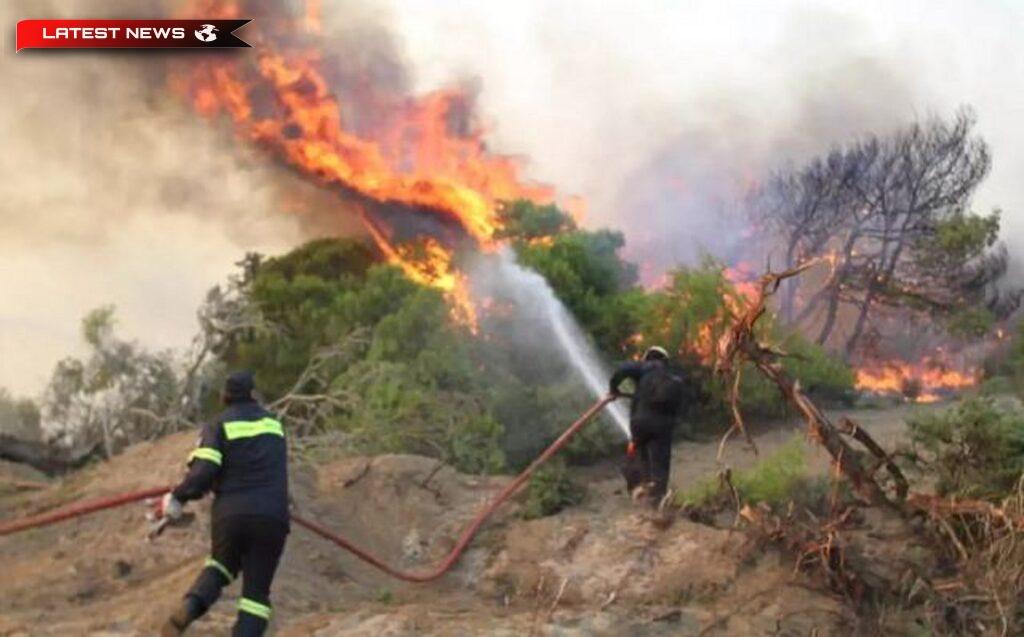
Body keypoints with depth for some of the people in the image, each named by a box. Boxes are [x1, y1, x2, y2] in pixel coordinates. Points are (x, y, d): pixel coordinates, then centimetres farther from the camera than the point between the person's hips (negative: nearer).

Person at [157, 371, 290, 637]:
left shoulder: (218, 426, 3)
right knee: (256, 591, 6)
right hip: (272, 517, 0)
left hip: (230, 515, 0)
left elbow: (203, 471, -11)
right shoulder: (273, 422, 15)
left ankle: (192, 604, -2)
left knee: (222, 563, 26)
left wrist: (178, 497, 3)